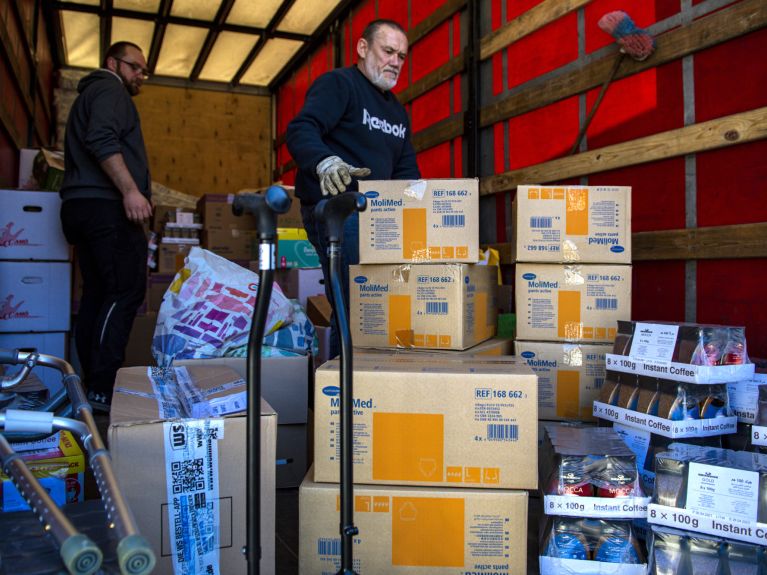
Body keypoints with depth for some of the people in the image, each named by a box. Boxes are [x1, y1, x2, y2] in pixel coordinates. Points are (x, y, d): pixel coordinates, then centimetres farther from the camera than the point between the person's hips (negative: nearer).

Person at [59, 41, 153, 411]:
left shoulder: (90, 94, 33)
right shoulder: (109, 89, 1)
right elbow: (102, 140, -18)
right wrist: (130, 189, -26)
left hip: (81, 206, 10)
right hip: (106, 204, -10)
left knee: (97, 292, 7)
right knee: (126, 291, -14)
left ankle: (92, 382, 9)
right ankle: (103, 388, -18)